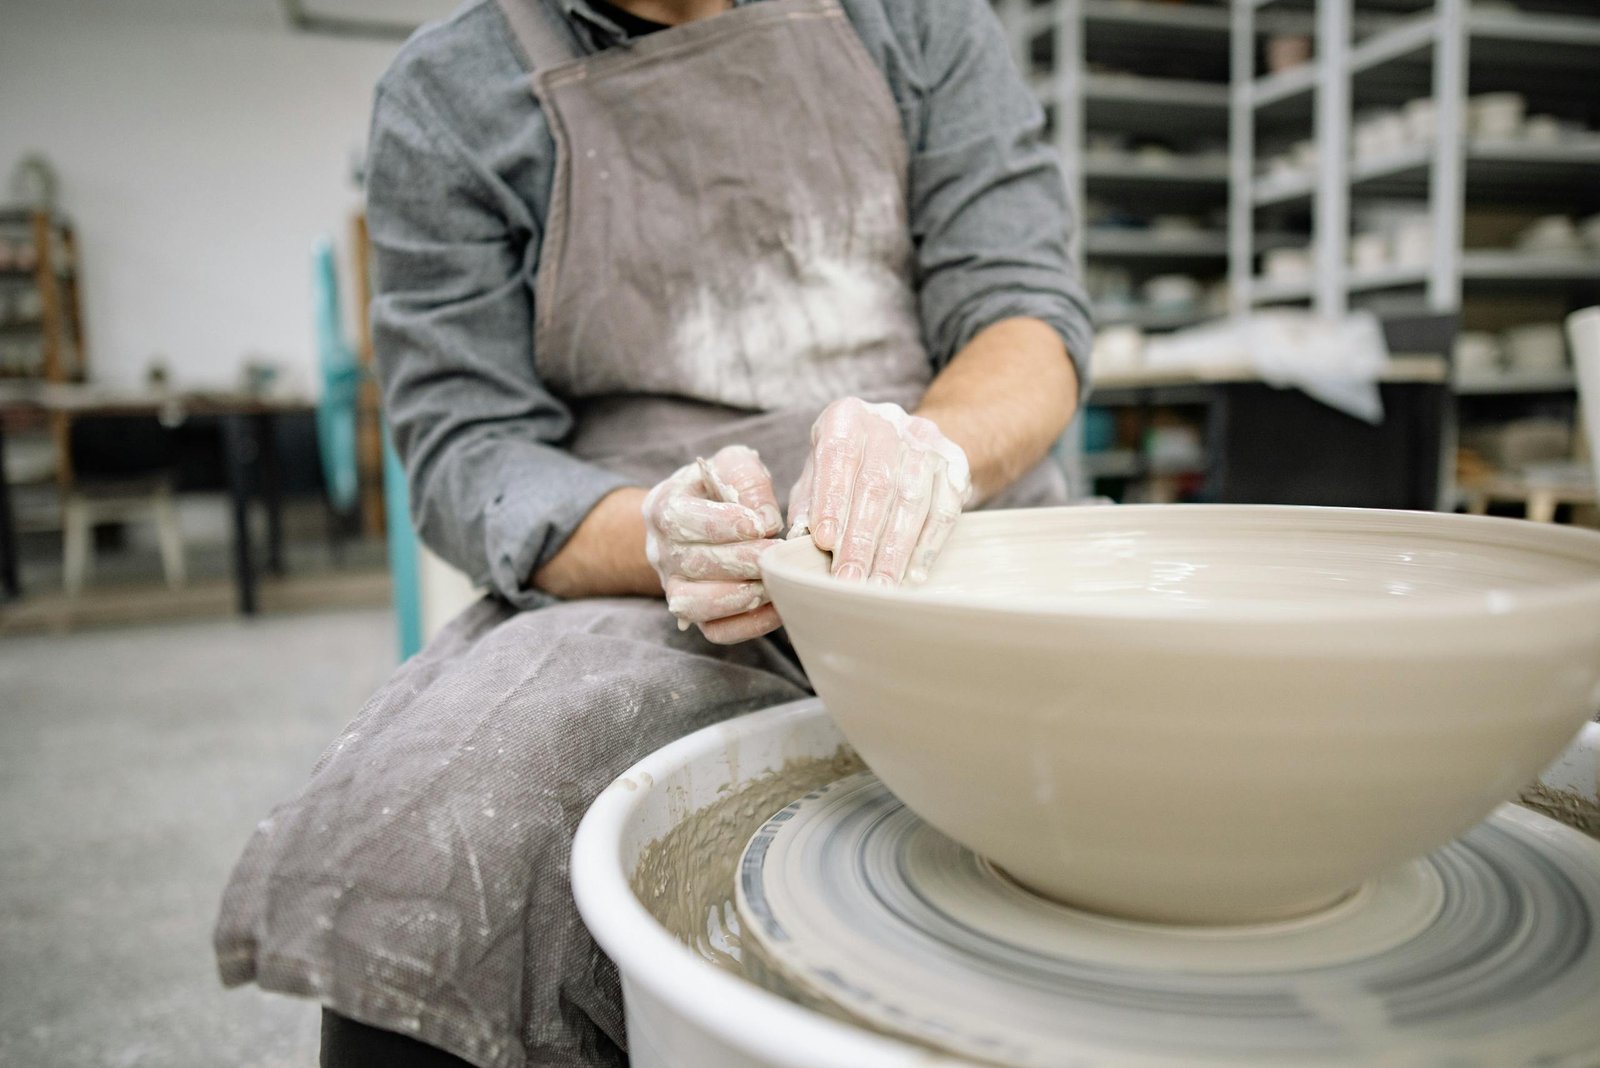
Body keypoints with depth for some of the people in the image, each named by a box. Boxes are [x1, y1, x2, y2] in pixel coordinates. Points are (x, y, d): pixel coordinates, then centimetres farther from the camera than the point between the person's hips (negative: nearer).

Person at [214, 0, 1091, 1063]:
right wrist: (664, 539, -23)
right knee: (419, 862, -29)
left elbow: (1029, 304, 1)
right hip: (650, 604, -1)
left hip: (962, 561, 3)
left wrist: (935, 446, -23)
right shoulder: (448, 94, 6)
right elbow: (467, 453, 0)